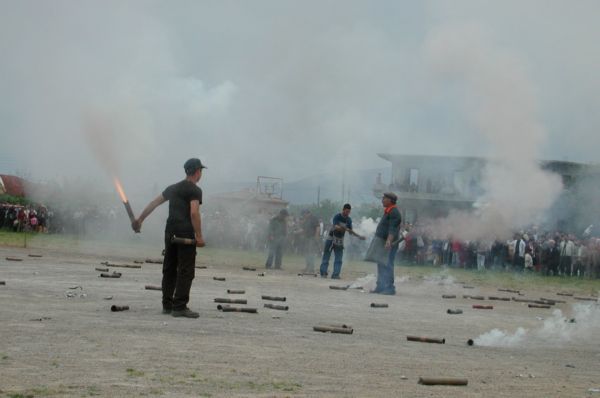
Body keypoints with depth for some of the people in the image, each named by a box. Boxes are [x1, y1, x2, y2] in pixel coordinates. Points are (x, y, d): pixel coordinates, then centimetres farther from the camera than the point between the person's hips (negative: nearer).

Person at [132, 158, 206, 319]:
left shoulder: (173, 188, 18)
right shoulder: (195, 190, -5)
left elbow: (154, 203, 21)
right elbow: (194, 213, -18)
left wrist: (140, 219, 30)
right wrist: (199, 236, -17)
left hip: (170, 232, 8)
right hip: (185, 233, -8)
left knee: (169, 269, 13)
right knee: (186, 271, -7)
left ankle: (167, 305, 15)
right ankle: (179, 307, -12)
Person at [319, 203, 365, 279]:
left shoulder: (349, 220, 1)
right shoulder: (337, 217, -15)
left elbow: (350, 231, 8)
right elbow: (336, 227, -30)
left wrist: (358, 236, -4)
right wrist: (345, 228, -44)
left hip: (340, 240, 5)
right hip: (331, 238, -5)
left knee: (338, 258, -3)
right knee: (326, 256, -2)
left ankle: (335, 274, -4)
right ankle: (323, 273, 2)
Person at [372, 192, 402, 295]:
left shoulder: (394, 212, -14)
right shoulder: (387, 211, 19)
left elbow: (393, 229, -25)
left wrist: (389, 241, -37)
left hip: (389, 245, -11)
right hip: (382, 244, 11)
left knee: (387, 266, -13)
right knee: (381, 266, 13)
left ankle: (389, 288, -13)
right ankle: (380, 287, 19)